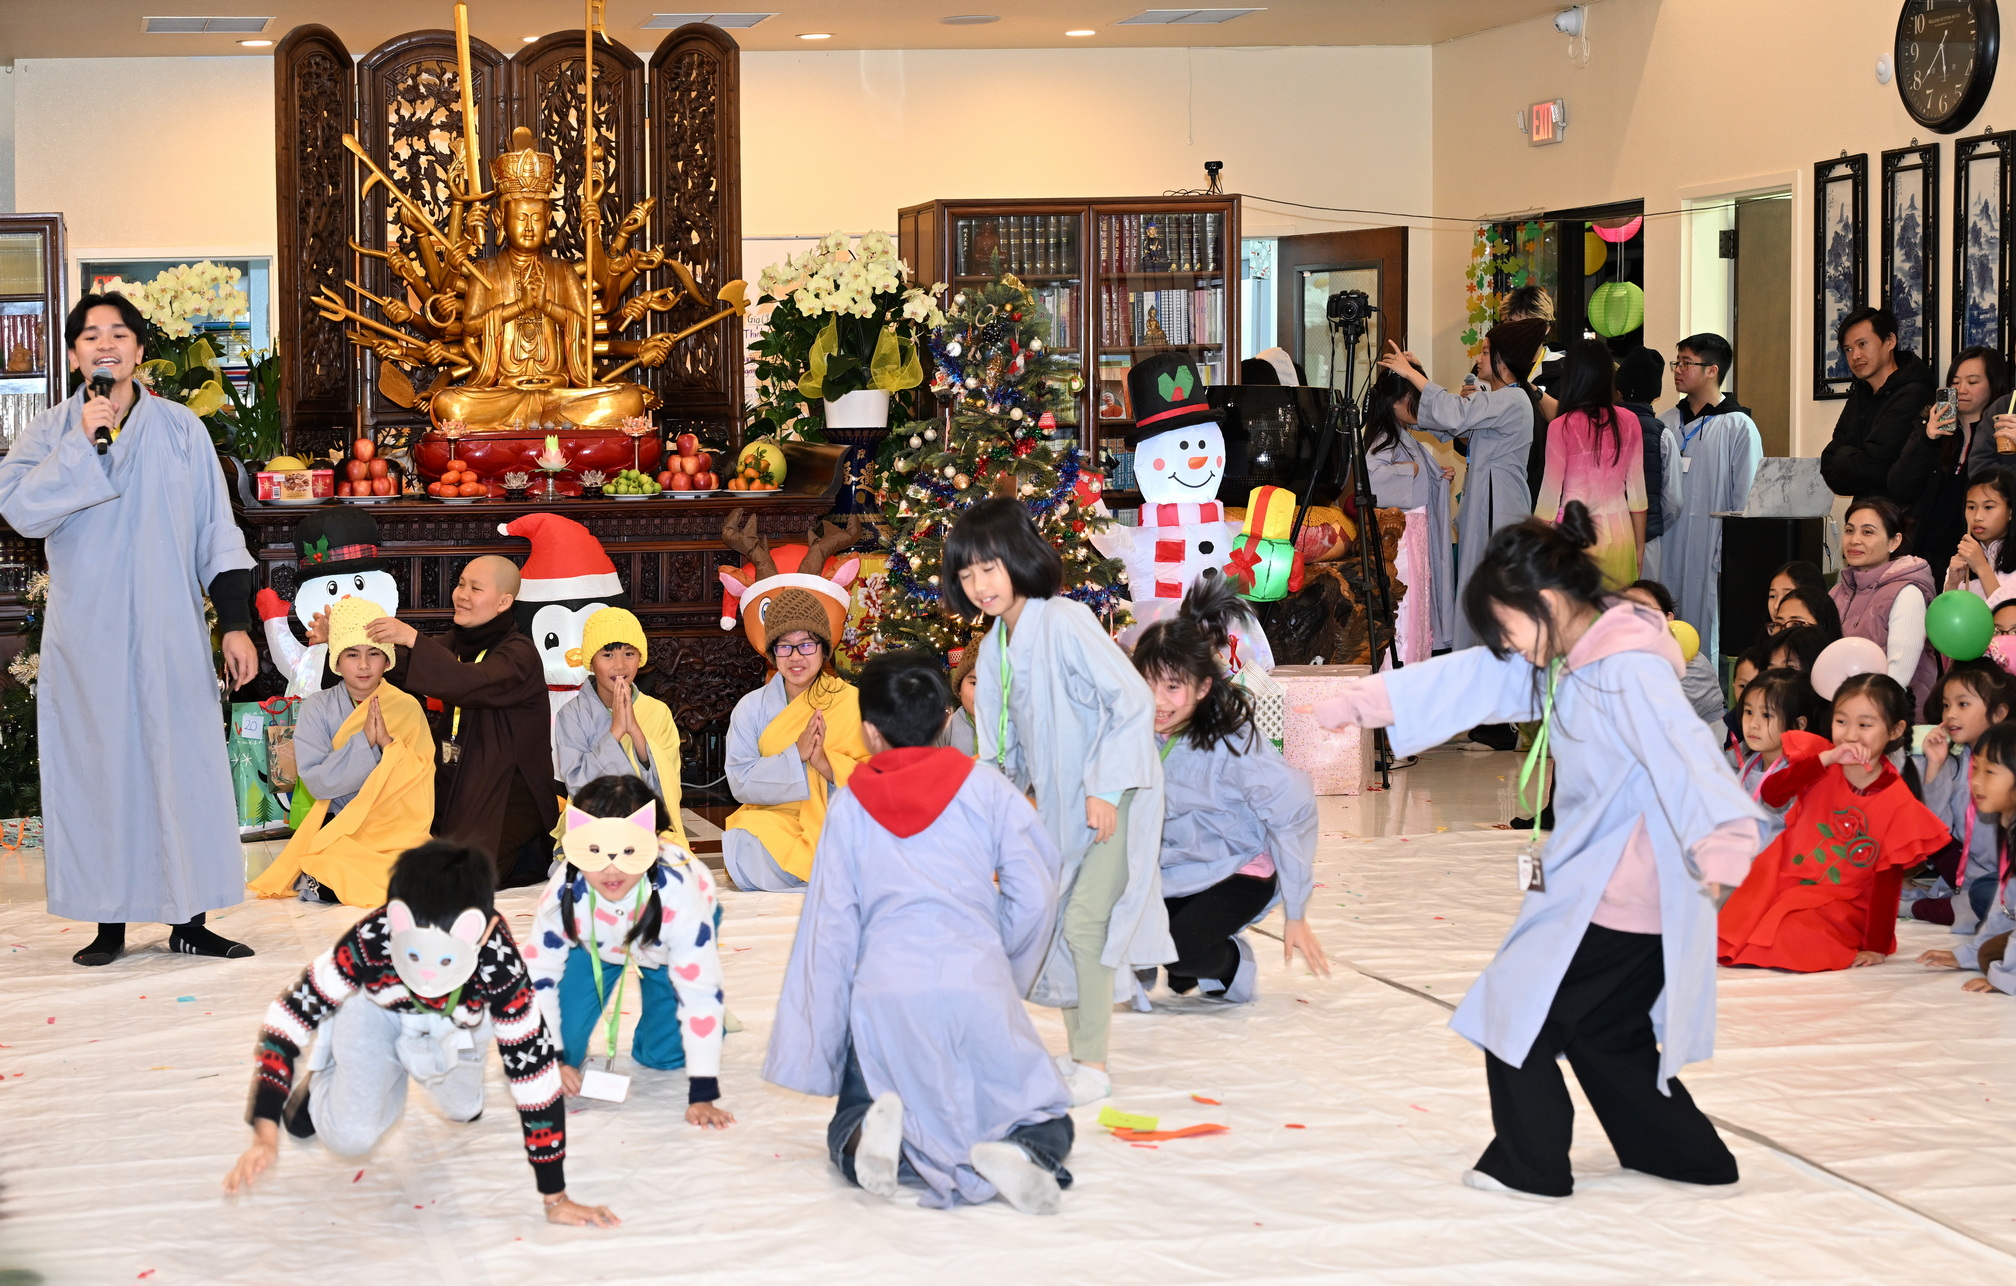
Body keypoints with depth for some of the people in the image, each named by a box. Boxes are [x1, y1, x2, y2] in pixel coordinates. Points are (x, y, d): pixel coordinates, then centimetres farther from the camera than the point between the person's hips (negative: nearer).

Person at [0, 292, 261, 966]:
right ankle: (109, 922, 9)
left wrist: (235, 622, 1)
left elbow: (217, 532, 6)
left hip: (170, 633, 0)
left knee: (184, 764, -1)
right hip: (85, 638, 0)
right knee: (95, 767, 1)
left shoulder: (181, 429, 6)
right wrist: (81, 443, -17)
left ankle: (189, 919, 7)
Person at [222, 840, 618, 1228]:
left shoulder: (499, 964, -42)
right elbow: (289, 1018, -34)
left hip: (455, 1021, 1)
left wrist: (555, 1198, -31)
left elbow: (533, 1069, -36)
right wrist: (265, 1136, -42)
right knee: (350, 1137, -13)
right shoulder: (370, 942, -43)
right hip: (377, 1008, -1)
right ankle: (322, 1079, 21)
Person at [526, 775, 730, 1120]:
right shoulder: (563, 894, -38)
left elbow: (700, 988, -39)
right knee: (565, 1051, -8)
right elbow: (538, 977, -22)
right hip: (596, 945, 1)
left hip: (664, 949, -1)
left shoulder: (676, 893, -45)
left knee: (665, 1055, -8)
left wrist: (703, 1094, -38)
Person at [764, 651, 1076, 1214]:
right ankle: (1021, 1155, -24)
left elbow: (829, 930, 8)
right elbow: (1035, 897, 3)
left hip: (883, 994, 1)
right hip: (976, 986, -1)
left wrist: (811, 1056, 12)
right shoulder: (984, 785, 7)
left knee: (848, 1140, 19)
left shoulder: (850, 806, 9)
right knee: (1049, 1126, 13)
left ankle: (876, 1130, -18)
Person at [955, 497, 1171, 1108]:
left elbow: (1133, 700, -20)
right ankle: (1077, 1049, 20)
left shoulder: (1065, 623, -18)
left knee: (1083, 920, -14)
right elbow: (999, 745, 18)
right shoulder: (993, 649, 7)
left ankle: (1094, 1064, -5)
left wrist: (1105, 787, -20)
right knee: (1053, 921, 9)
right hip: (1058, 804, 8)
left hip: (1115, 798, -8)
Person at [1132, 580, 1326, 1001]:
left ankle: (1233, 962, 6)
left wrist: (1295, 914, -17)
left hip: (1237, 875, -5)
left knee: (1181, 947, -29)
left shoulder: (1231, 741, -23)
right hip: (1170, 872, 5)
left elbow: (1293, 809, -20)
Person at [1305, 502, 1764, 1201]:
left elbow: (1684, 755, -36)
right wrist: (1358, 703, 11)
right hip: (1593, 887, 9)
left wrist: (1721, 843, -52)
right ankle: (1684, 1152, 29)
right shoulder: (1567, 664, 9)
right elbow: (1466, 678, 12)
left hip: (1619, 901, -9)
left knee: (1515, 1010, 3)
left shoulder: (1631, 672, -21)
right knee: (1603, 1035, 20)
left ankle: (1529, 1165, 16)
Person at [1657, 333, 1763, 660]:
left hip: (1711, 559, -5)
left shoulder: (1739, 428, -3)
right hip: (1666, 556, 5)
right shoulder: (1666, 423, 11)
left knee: (1708, 643, -2)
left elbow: (1746, 502, -4)